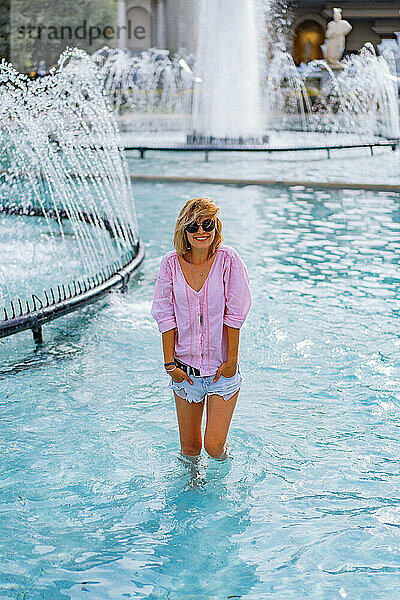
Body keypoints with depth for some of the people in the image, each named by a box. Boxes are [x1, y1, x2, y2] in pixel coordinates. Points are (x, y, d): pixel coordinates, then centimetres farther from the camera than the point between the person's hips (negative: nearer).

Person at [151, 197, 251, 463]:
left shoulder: (227, 259, -9)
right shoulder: (171, 263, -4)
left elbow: (234, 314, -8)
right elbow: (165, 316, -2)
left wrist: (231, 360, -9)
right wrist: (170, 363, -5)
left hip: (221, 368, -2)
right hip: (185, 370, 2)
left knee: (214, 447, -4)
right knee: (189, 448, 10)